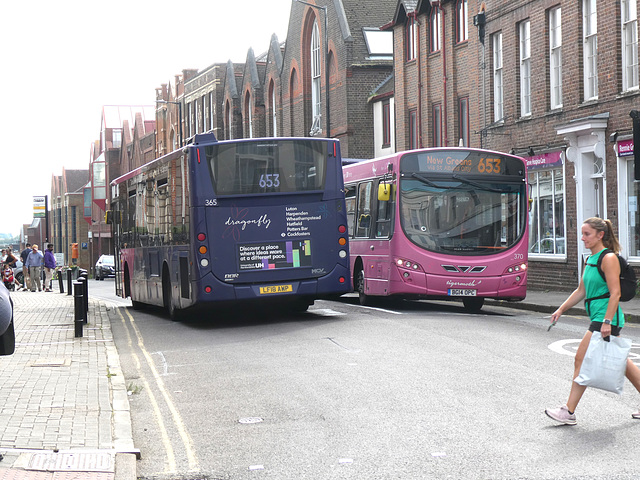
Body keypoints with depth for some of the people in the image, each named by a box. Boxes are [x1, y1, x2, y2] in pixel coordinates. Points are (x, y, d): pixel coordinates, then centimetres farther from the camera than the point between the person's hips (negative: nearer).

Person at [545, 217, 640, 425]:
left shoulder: (608, 258, -13)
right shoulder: (590, 259, 14)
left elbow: (615, 293, -18)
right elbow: (581, 290, 21)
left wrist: (607, 322, -24)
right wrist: (561, 309, 14)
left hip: (606, 318, -10)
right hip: (598, 318, 10)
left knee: (582, 360, -9)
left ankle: (569, 411, -5)